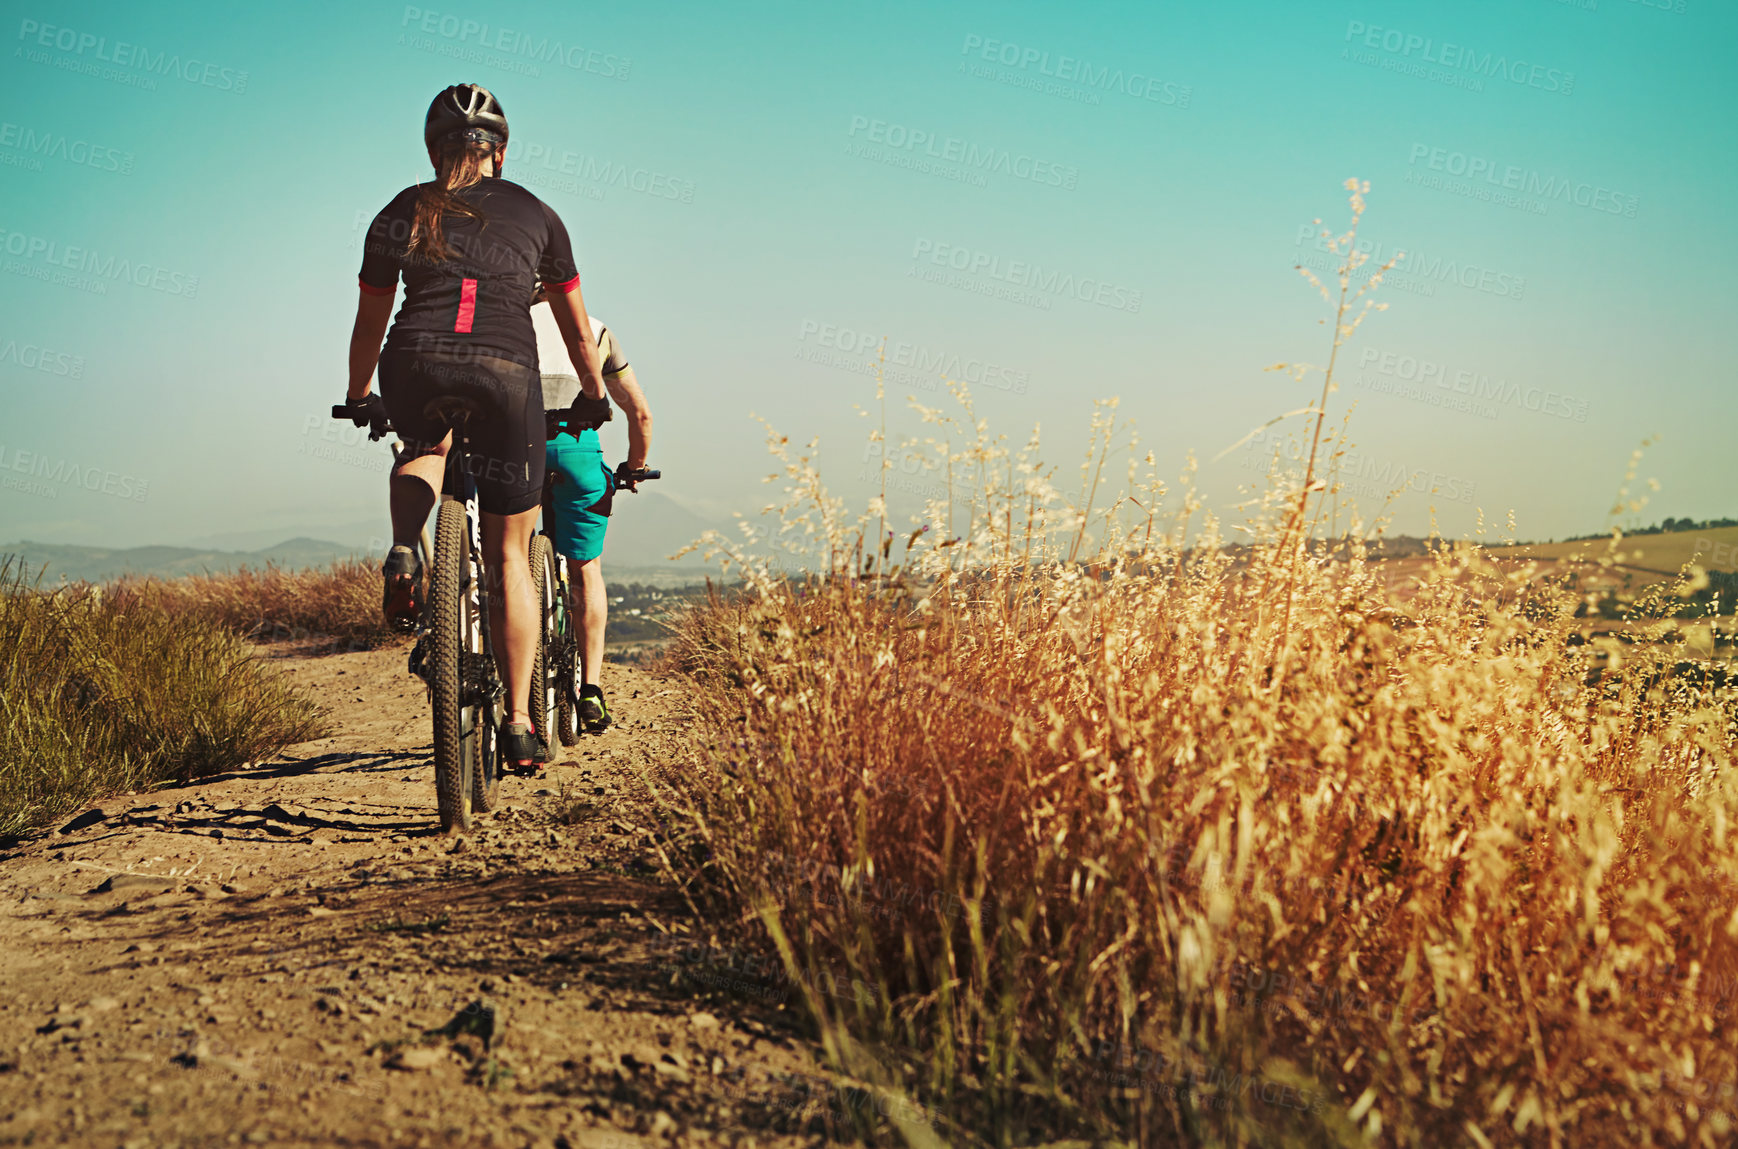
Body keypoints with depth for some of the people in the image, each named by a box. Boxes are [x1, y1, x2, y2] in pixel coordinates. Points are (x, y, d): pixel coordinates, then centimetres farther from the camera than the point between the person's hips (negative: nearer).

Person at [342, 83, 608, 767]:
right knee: (509, 555, 12)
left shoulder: (401, 214, 20)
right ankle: (518, 722, 9)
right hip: (506, 374, 0)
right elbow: (577, 328, 26)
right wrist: (593, 395, 42)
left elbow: (369, 325, 27)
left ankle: (404, 553, 5)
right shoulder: (535, 214, 20)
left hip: (415, 368, 1)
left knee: (425, 447, 37)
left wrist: (359, 398, 43)